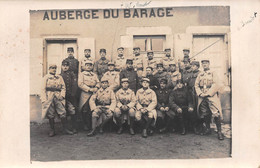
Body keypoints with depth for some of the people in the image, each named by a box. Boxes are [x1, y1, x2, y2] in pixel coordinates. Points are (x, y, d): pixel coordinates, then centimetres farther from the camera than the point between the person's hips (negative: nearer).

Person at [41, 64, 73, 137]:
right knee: (50, 114, 1)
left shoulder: (59, 77, 16)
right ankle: (52, 130, 11)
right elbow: (43, 89, 4)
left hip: (58, 97, 2)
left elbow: (63, 87, 12)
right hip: (49, 98, -1)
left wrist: (62, 95, -5)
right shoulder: (46, 77, 10)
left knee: (63, 113, -4)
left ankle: (65, 129, 4)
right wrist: (44, 100, -5)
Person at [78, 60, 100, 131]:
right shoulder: (81, 74, 7)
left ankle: (92, 125, 12)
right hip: (85, 94, -3)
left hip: (94, 93, 4)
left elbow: (98, 83, 11)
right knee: (85, 110, -5)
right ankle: (86, 125, 6)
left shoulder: (95, 75, 22)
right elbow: (80, 84, -6)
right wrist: (89, 89, -14)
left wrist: (96, 88, -12)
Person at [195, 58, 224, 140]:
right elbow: (196, 85, 10)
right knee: (204, 114, 8)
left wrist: (208, 93, -14)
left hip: (211, 96, -4)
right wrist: (200, 93, -6)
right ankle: (207, 128, 23)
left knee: (216, 113, -11)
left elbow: (216, 85, -6)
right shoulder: (200, 75, 16)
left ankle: (219, 131, -7)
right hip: (202, 97, 4)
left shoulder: (213, 74, 5)